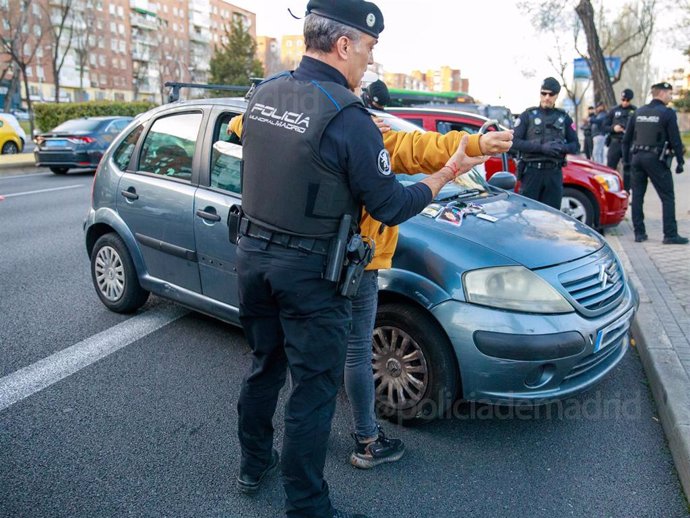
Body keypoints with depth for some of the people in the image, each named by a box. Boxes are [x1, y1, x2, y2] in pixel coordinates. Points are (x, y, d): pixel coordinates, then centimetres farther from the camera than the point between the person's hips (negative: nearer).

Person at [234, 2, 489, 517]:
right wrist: (449, 173, 3)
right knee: (314, 388, 6)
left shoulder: (263, 93, 3)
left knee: (264, 365, 23)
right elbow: (391, 207, -12)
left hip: (253, 254, 8)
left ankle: (254, 464, 42)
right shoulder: (347, 117, -19)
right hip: (309, 272, -7)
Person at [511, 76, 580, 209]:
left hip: (554, 173, 3)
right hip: (531, 172, -2)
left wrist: (563, 147, -11)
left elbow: (575, 145, 13)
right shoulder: (528, 115, 6)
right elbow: (515, 141, -6)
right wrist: (541, 147, -16)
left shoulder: (564, 118, 14)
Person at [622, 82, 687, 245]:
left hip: (637, 157, 5)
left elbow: (627, 139, 13)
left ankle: (639, 233, 9)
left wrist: (626, 159, 20)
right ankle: (670, 235, -2)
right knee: (668, 197, 0)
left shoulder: (638, 112, 10)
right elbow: (675, 140, -7)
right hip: (656, 159, -5)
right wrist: (680, 161, -1)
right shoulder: (667, 113, -5)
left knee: (637, 196, 8)